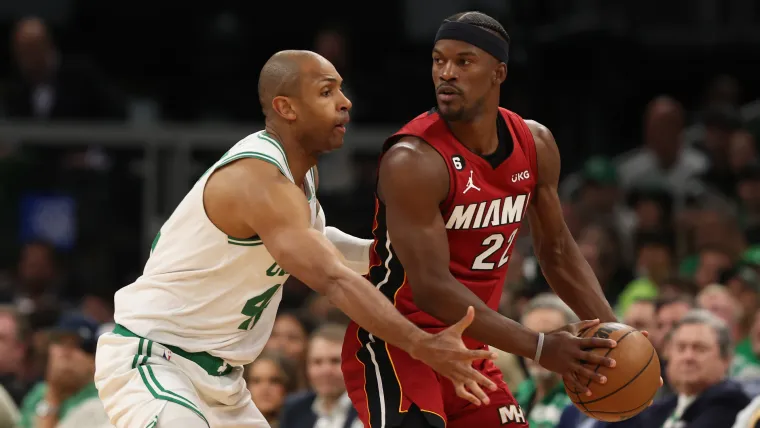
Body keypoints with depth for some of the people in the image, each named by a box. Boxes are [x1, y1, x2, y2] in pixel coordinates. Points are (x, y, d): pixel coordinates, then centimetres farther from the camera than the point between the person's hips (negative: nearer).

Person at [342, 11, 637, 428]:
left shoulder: (535, 145, 0)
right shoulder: (412, 161, -23)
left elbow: (556, 250, 14)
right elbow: (431, 287, -27)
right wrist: (539, 347, -31)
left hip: (469, 350, 8)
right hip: (397, 347, -8)